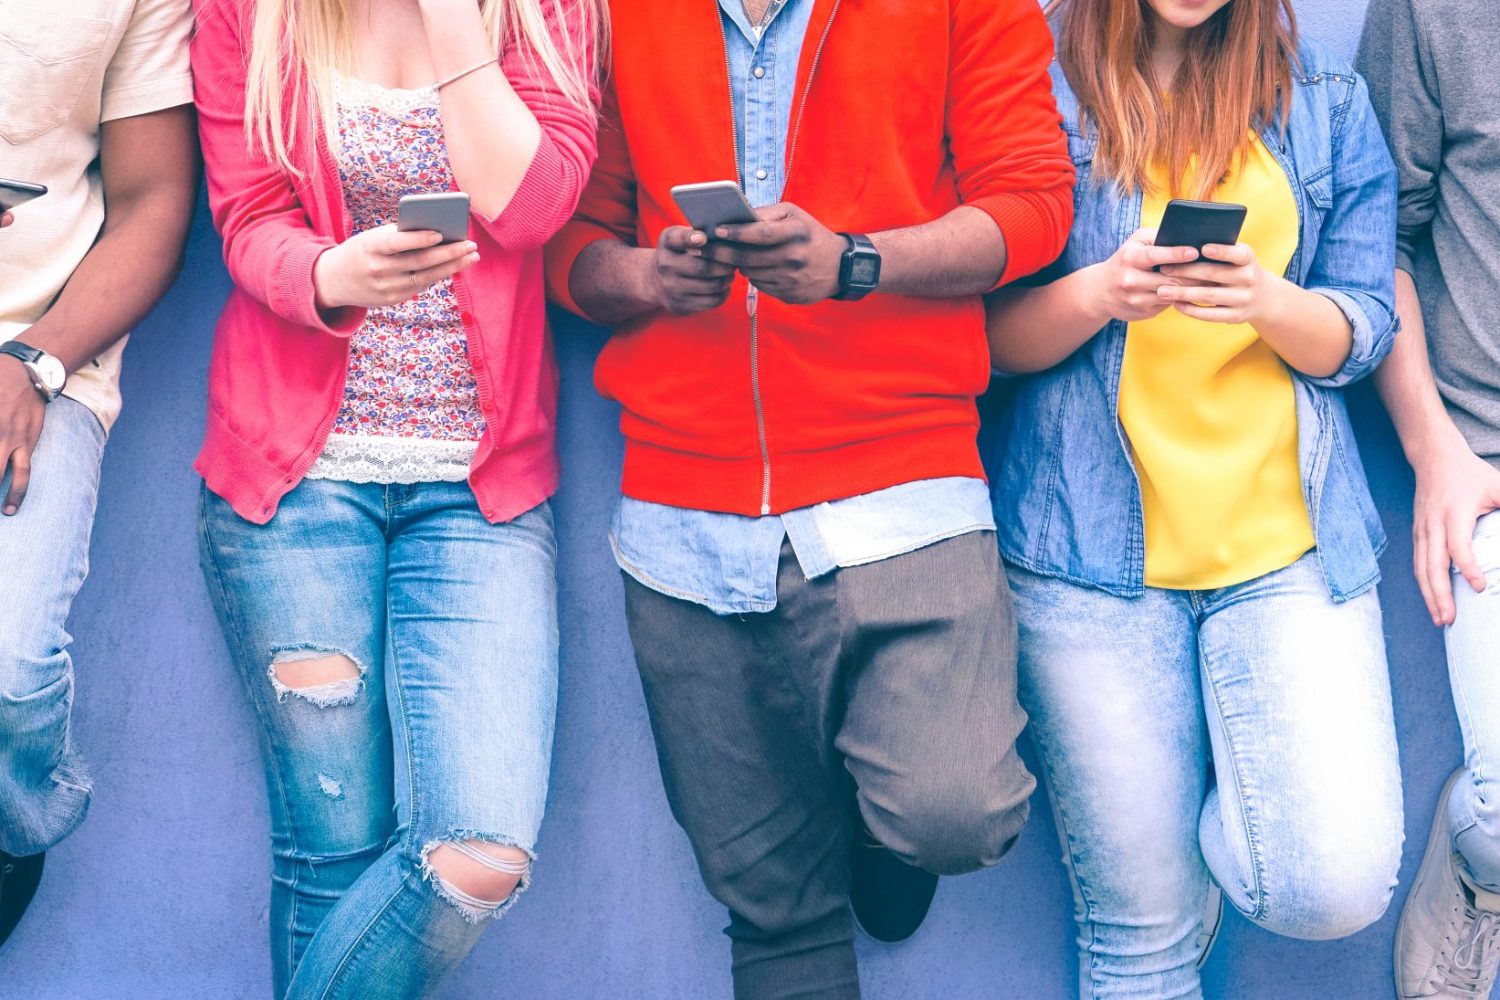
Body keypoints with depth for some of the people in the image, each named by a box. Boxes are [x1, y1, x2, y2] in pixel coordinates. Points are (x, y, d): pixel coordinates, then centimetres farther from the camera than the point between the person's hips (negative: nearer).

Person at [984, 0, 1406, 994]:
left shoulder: (1326, 100, 10)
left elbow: (1361, 333, 6)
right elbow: (995, 333, 0)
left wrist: (1268, 300, -15)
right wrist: (1102, 291, -20)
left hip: (1288, 536, 2)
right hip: (1095, 541, -2)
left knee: (1339, 886, -10)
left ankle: (1212, 821, 20)